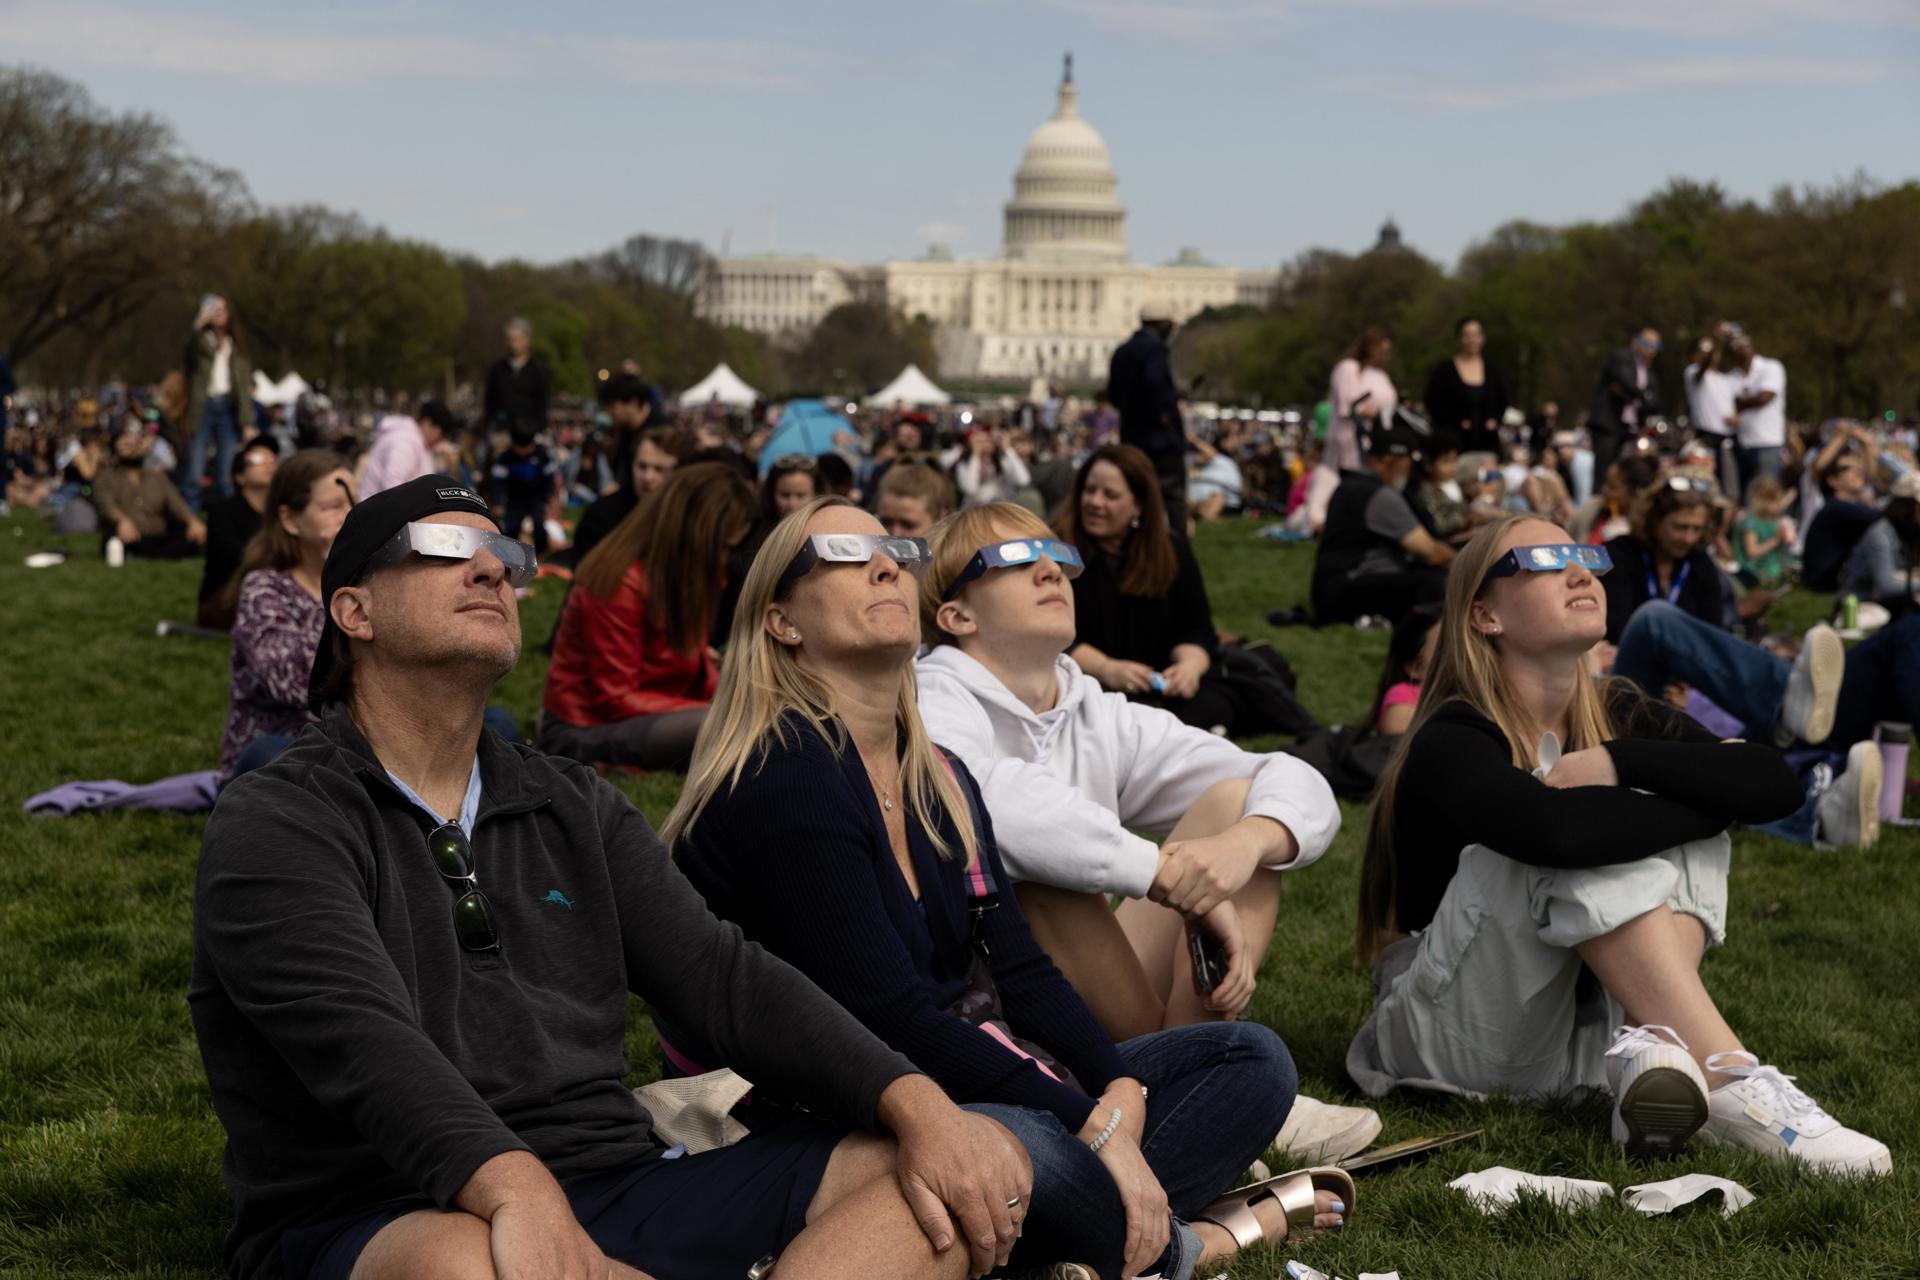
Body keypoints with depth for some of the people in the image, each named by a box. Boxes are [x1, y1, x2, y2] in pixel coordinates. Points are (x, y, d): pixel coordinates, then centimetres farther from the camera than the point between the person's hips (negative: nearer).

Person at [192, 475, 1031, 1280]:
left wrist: (918, 1104, -10)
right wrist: (516, 1190, -38)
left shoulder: (574, 810, 20)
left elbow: (722, 977, 8)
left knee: (983, 1163, -14)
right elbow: (361, 1036, -18)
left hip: (613, 1193, 6)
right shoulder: (277, 825, 0)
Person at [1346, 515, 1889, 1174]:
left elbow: (1777, 784, -12)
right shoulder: (1452, 742, -15)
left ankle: (1654, 1046, -33)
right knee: (1586, 843, -27)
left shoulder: (1618, 717, 4)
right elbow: (1552, 829, -38)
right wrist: (1713, 799, -22)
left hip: (1584, 1029, 6)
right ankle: (1731, 1080, -37)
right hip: (1452, 1037, -6)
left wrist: (1618, 762, -23)